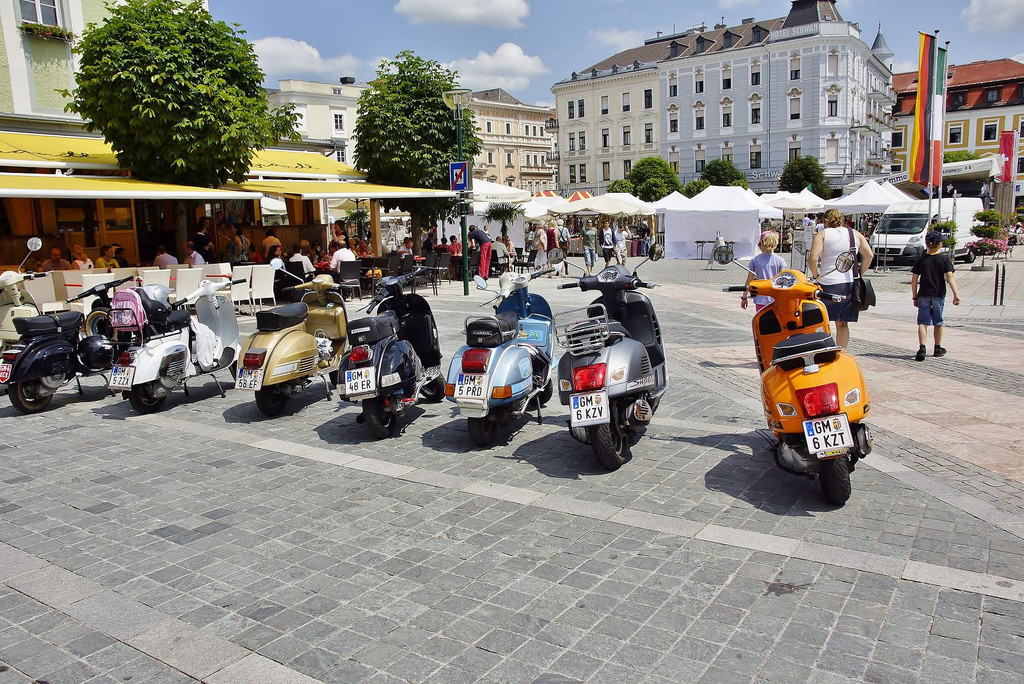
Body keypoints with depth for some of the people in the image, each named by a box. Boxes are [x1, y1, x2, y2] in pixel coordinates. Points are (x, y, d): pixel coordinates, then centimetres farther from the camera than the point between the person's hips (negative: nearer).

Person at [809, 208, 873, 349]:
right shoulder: (855, 234, 11)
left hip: (828, 283, -4)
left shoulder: (822, 234, 0)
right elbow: (869, 255, 2)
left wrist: (816, 276, 0)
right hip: (850, 283, 4)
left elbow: (813, 259, -13)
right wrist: (859, 273, 11)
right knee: (843, 324, 11)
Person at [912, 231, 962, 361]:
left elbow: (914, 279, 0)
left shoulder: (921, 259, 1)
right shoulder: (944, 259, -3)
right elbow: (950, 277, -14)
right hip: (938, 295, 0)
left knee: (923, 323, -2)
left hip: (923, 295, 0)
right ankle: (937, 348, 29)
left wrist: (915, 297, 8)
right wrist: (956, 294, -16)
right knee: (938, 323, 15)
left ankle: (922, 348, -21)